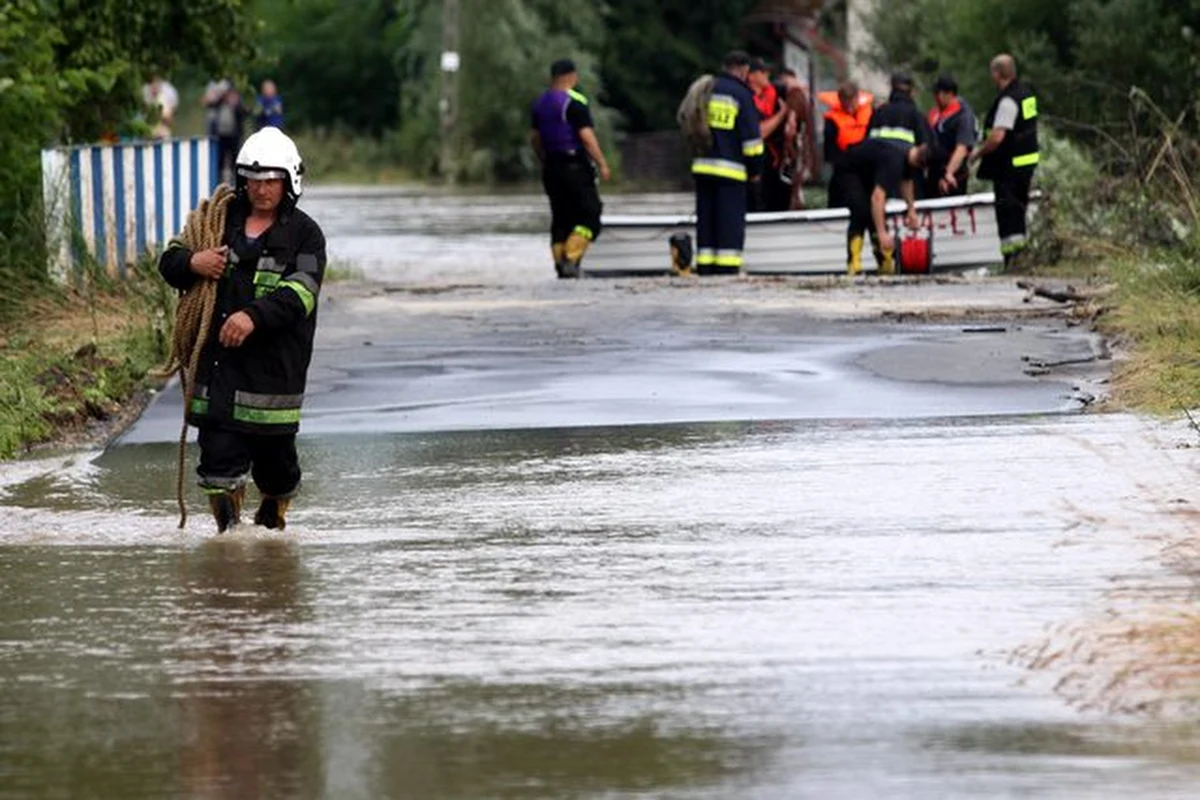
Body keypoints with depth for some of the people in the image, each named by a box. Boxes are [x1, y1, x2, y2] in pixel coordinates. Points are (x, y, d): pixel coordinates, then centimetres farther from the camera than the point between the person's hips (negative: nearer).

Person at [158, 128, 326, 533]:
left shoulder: (304, 234, 0)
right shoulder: (222, 221, 13)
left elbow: (299, 293, -15)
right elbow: (169, 261, 17)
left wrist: (255, 315, -32)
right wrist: (192, 262, -8)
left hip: (276, 359, -2)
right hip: (218, 356, 2)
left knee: (275, 453, 8)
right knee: (219, 453, -7)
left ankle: (272, 520, 33)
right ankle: (228, 529, -1)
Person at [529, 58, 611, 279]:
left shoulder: (540, 103, 13)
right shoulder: (574, 102, -12)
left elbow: (535, 138, 19)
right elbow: (586, 136, -17)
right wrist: (602, 163, -12)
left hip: (552, 168, 8)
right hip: (575, 167, -8)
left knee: (560, 219, 11)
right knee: (588, 216, -5)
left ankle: (560, 263, 7)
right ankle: (571, 260, -18)